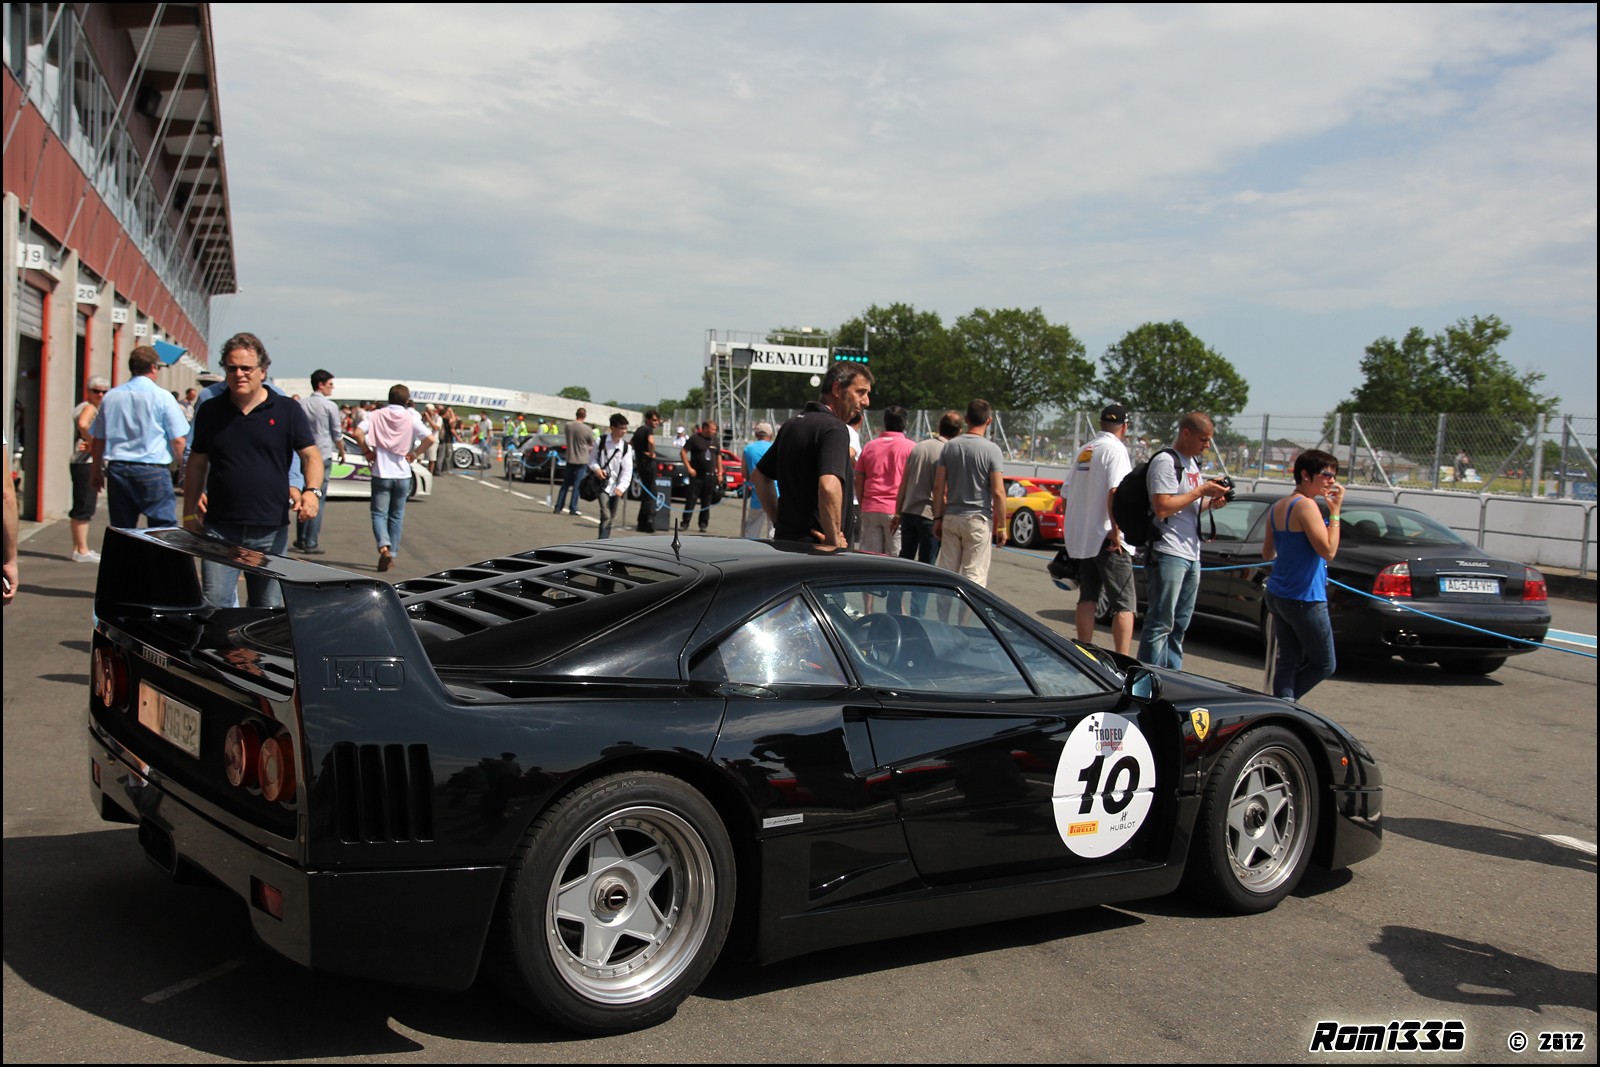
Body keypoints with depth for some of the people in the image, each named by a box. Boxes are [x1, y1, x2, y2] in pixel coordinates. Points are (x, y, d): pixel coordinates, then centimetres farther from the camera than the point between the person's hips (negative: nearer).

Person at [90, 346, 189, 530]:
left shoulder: (110, 397, 7)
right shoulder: (162, 397, -6)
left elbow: (98, 440, 11)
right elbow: (178, 439, -7)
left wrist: (96, 471, 22)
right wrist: (175, 461, 11)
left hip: (117, 470, 5)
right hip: (153, 472, -5)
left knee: (121, 531, 10)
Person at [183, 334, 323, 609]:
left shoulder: (287, 410, 2)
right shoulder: (210, 411, 8)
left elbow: (311, 455, -2)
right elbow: (197, 465, 14)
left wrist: (312, 491, -21)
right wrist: (189, 515, 11)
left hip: (271, 530, -1)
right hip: (219, 527, 1)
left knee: (269, 608, 8)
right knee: (214, 605, -6)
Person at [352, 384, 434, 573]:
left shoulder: (376, 416, -1)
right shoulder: (411, 418, -3)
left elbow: (358, 433, -13)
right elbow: (429, 438, -14)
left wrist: (367, 452, 0)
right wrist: (414, 454, -2)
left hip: (381, 473, -1)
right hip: (402, 474, 1)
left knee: (379, 514, 2)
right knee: (396, 516, 13)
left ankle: (384, 547, -22)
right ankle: (392, 555, 15)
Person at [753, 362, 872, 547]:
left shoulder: (792, 423, 16)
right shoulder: (834, 428, -14)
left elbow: (759, 476, 24)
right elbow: (829, 487, -30)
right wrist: (834, 541, -20)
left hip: (784, 539, 9)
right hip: (814, 547, -9)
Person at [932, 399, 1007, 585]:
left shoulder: (950, 446, 4)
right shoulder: (991, 449, -8)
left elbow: (938, 486, 3)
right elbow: (998, 492, -11)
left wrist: (938, 517, 10)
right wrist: (1002, 526, -4)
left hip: (951, 518, 4)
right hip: (978, 520, -4)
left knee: (946, 573, 10)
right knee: (974, 576, -1)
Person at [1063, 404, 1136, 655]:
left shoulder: (1084, 451, 14)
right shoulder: (1116, 450, -9)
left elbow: (1070, 493, 20)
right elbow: (1115, 492, -23)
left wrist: (1071, 533, 26)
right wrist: (1115, 530, -21)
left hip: (1080, 536, 8)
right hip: (1106, 538, -8)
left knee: (1087, 598, 13)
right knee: (1124, 605, -6)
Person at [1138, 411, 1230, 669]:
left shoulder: (1192, 463, 17)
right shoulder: (1166, 462, -12)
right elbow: (1162, 507, -22)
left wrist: (1211, 502, 7)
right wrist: (1202, 491, -17)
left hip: (1191, 555, 10)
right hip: (1168, 554, -10)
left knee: (1180, 625, 14)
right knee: (1160, 624, -7)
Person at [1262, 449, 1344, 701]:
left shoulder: (1277, 507, 11)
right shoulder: (1306, 506, -17)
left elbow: (1267, 553, 19)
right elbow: (1328, 550, -20)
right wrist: (1335, 512, -16)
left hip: (1277, 595, 9)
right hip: (1304, 599, -9)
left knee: (1288, 661, 8)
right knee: (1324, 665, 6)